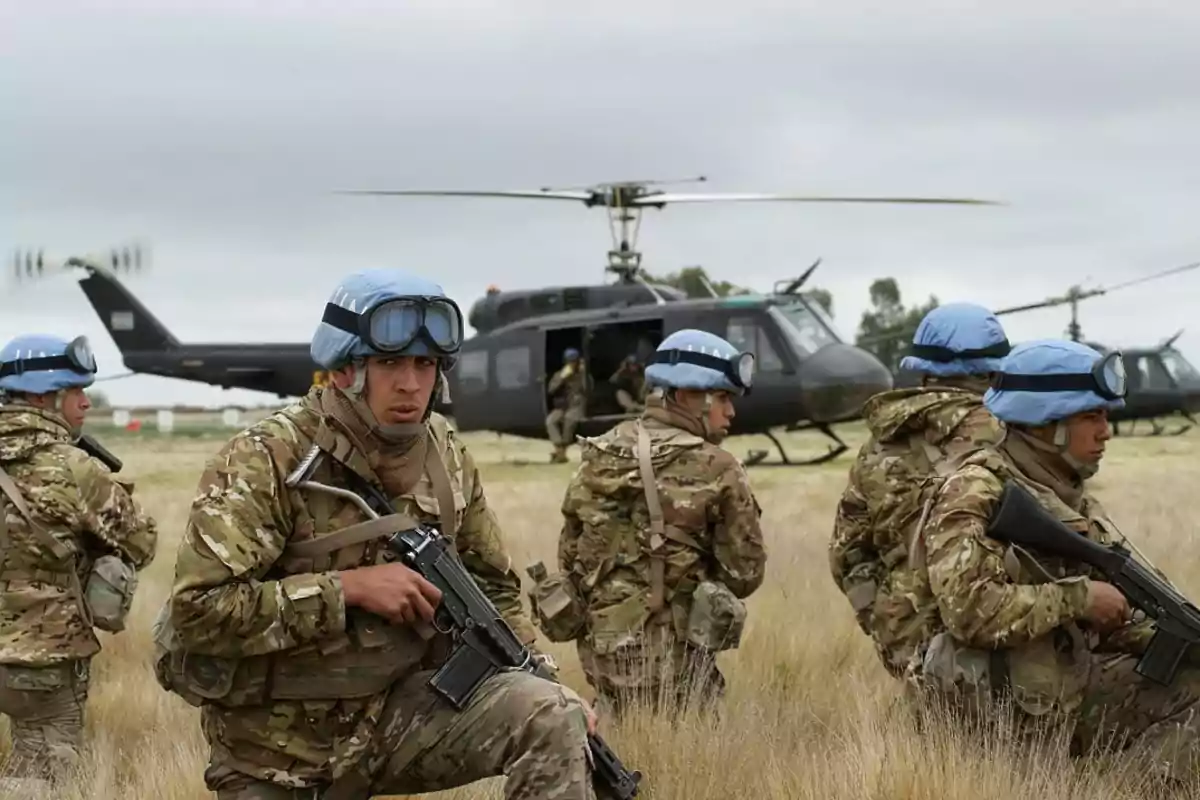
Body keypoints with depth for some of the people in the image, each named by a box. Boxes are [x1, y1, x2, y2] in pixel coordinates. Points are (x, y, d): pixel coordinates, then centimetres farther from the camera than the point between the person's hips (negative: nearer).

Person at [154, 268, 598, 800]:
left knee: (551, 718, -19)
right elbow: (199, 608, -25)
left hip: (397, 710, 4)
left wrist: (544, 683, 0)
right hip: (278, 753, -4)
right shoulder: (267, 461, -17)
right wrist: (350, 587, -26)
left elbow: (490, 589, 15)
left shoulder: (447, 460, 1)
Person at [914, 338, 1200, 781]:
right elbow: (969, 609, -25)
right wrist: (1077, 598, -19)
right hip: (1009, 711, -9)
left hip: (1077, 687, 9)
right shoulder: (974, 493, -11)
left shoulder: (1074, 501, 15)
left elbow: (1111, 621, 16)